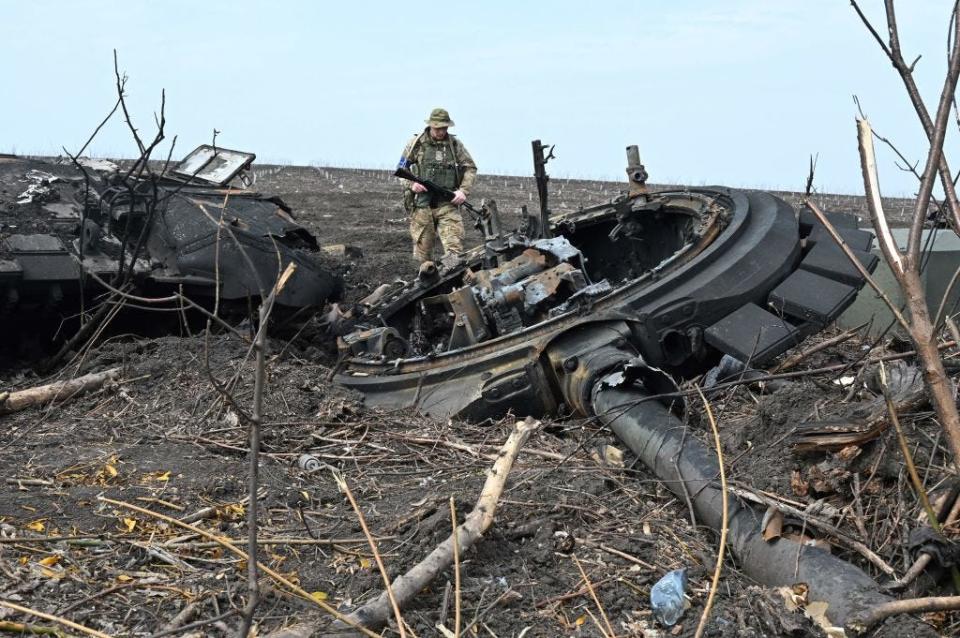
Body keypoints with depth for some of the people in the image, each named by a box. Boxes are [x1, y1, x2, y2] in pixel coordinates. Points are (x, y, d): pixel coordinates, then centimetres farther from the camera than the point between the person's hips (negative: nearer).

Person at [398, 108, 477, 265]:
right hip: (422, 203, 0)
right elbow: (402, 168, 10)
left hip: (448, 203, 0)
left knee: (454, 247, -11)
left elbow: (470, 168, 9)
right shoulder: (417, 143, 4)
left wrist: (464, 190, -6)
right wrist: (410, 184, -9)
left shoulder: (455, 144, 7)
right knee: (422, 249, 6)